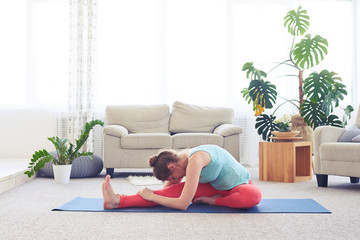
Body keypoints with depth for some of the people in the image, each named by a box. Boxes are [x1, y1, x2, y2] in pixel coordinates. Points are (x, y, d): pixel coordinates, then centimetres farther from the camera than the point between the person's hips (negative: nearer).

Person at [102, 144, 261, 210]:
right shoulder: (180, 159, -7)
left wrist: (151, 197, -25)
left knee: (254, 196, -44)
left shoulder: (195, 160, -34)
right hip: (217, 186, 6)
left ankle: (212, 200, -22)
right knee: (176, 190, -17)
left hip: (239, 185, -6)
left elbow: (183, 204, -34)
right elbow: (168, 189, 8)